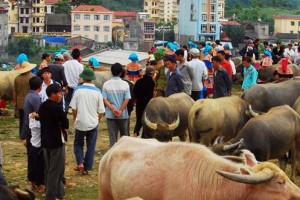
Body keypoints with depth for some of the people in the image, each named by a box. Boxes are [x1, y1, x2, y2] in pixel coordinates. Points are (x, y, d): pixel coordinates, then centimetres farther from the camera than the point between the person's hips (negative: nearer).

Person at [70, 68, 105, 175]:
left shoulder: (78, 89, -8)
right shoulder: (97, 91, -6)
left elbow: (73, 107, -5)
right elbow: (101, 111, -3)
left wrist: (75, 119, 11)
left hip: (80, 123, 0)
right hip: (93, 123, 0)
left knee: (78, 144, 17)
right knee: (91, 146, 10)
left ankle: (80, 162, 1)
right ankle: (86, 168, 12)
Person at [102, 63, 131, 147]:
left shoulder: (106, 84, -5)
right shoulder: (125, 84, -6)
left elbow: (104, 99, -9)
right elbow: (127, 99, -11)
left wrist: (113, 109, -13)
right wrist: (121, 111, -11)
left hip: (110, 114, 0)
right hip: (123, 114, 0)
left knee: (112, 136, 4)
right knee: (124, 134, 15)